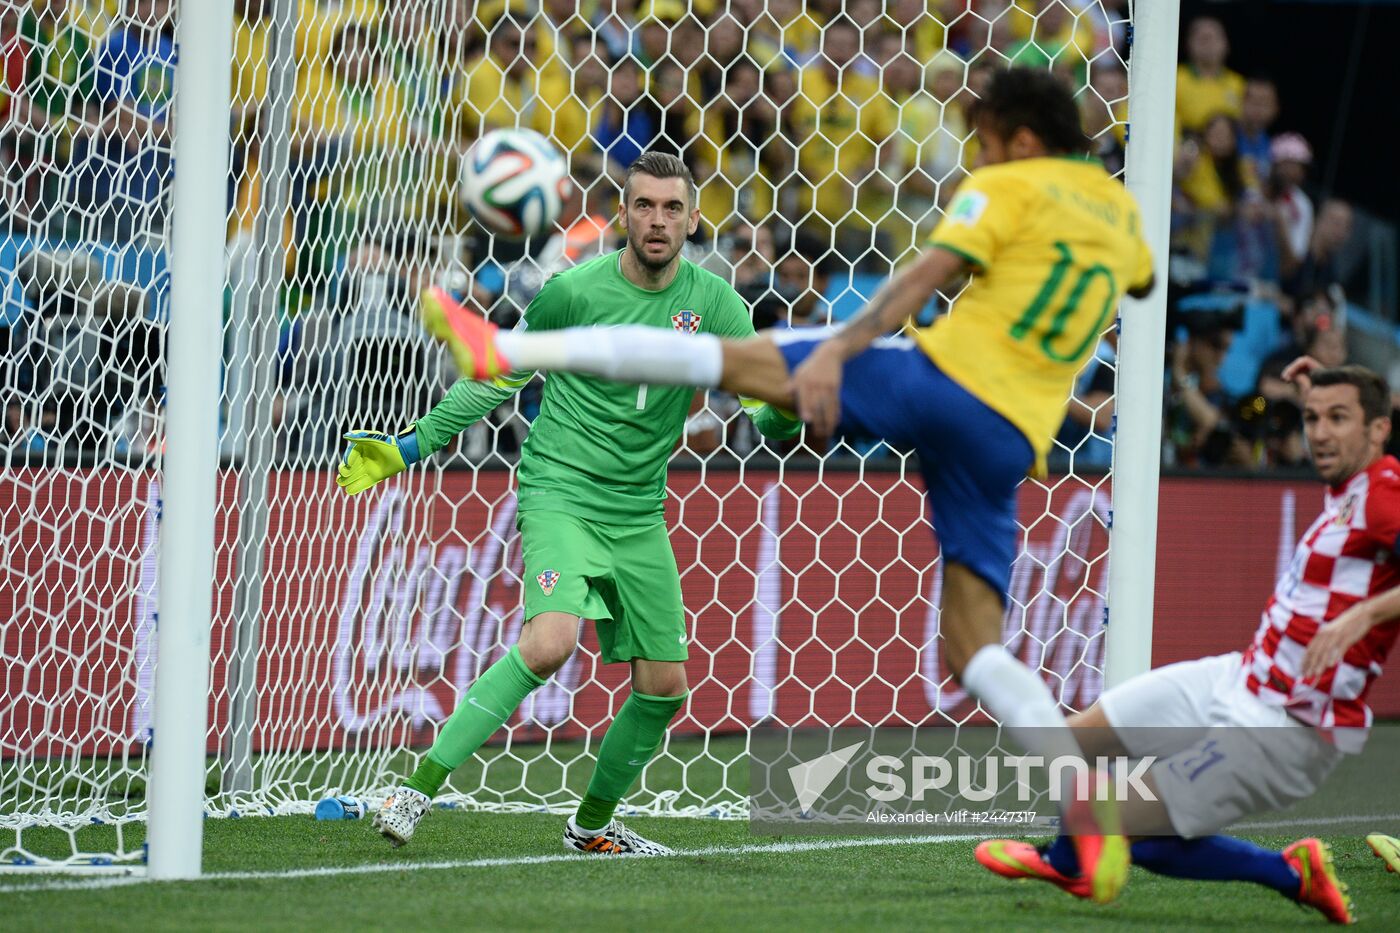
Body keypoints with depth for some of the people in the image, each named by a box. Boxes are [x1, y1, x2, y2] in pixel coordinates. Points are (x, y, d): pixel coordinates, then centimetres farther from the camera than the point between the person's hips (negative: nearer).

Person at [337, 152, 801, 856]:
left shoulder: (713, 303, 0)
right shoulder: (575, 290, -7)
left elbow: (767, 413, -4)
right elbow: (499, 378, 6)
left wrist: (788, 405, -29)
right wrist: (407, 446, 6)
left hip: (640, 516, 5)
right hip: (560, 495, -5)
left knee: (664, 685, 6)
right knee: (549, 643, -29)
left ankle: (593, 824, 27)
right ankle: (419, 786, -26)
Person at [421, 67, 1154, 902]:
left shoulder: (1008, 189, 3)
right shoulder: (1120, 209, 20)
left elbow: (927, 276, -11)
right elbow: (1143, 284, 43)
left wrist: (836, 352, -18)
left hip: (946, 379, -5)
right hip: (1014, 442, 5)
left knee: (737, 358, -1)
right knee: (977, 647, 6)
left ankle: (504, 351, -7)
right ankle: (1094, 814, -13)